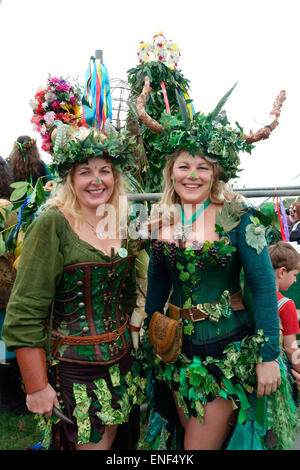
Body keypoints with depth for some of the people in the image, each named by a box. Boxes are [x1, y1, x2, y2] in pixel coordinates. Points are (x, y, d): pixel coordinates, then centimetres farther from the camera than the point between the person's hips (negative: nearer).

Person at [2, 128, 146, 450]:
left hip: (121, 362, 6)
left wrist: (126, 339, 13)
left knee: (116, 439, 19)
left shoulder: (121, 224, 3)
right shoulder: (52, 224, -15)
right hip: (72, 370, -6)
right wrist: (37, 387, -15)